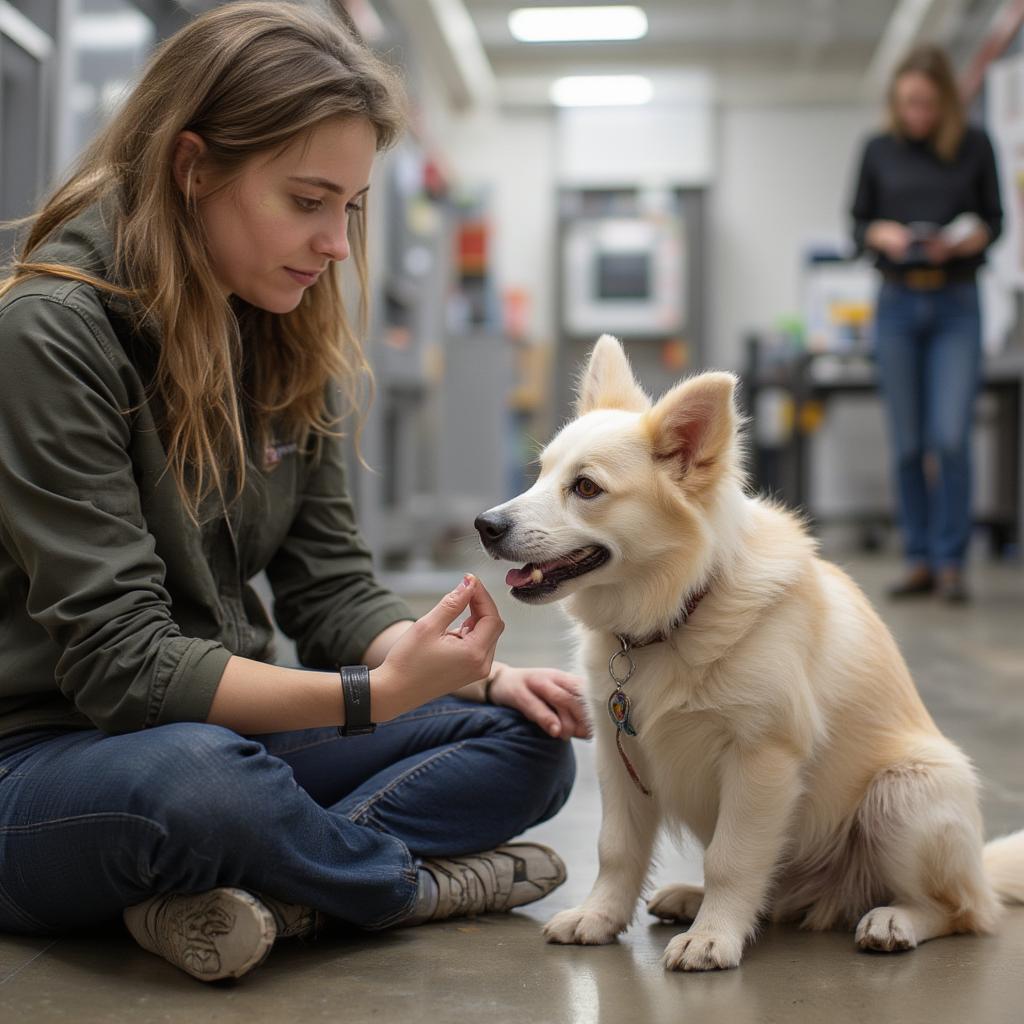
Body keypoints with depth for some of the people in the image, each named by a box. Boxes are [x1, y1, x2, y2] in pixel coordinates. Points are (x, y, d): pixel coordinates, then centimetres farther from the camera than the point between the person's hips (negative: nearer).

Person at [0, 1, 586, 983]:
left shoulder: (287, 341, 6)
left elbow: (331, 585, 5)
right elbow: (123, 663, -22)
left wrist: (473, 673, -13)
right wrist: (377, 694, -29)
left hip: (225, 726, 7)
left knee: (526, 744, -5)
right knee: (192, 775, -40)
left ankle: (250, 890, -24)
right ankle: (414, 881, -10)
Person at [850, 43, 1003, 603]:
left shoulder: (975, 146, 3)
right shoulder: (879, 151, 6)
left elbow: (994, 219, 7)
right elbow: (857, 223, 10)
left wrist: (965, 239, -14)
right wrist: (882, 234, -11)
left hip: (956, 306, -2)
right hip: (897, 305, 2)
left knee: (950, 436, -12)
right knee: (907, 444, 4)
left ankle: (950, 561, -1)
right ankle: (919, 559, 14)